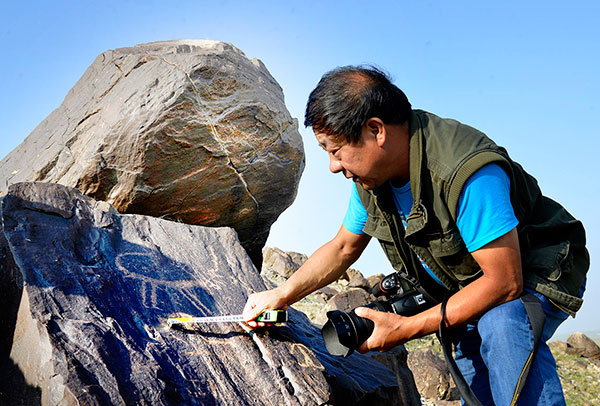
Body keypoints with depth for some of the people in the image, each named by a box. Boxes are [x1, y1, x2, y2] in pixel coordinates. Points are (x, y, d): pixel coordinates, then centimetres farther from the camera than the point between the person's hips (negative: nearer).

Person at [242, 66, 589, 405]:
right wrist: (281, 296, -5)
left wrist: (407, 328, -29)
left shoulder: (468, 171, -35)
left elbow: (505, 282, -31)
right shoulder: (372, 175, -8)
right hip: (466, 286, 7)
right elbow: (342, 249, 6)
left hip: (539, 274, -6)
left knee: (502, 323, -36)